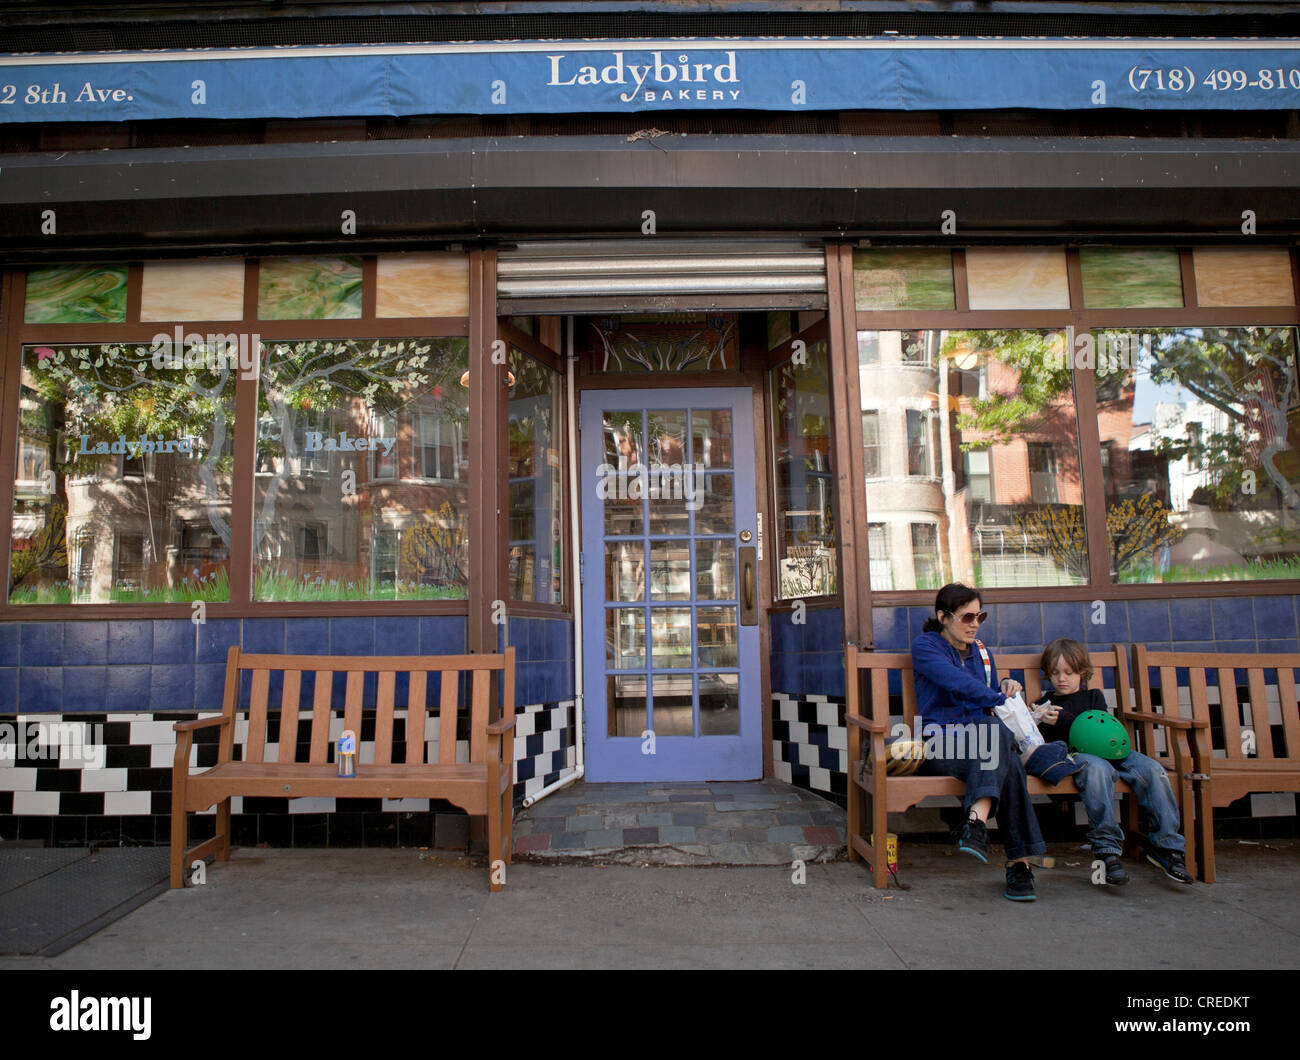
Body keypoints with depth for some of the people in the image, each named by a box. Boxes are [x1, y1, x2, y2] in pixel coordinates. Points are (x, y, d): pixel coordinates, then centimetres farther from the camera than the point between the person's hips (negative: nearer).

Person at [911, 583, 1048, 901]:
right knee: (1007, 762, -33)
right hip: (942, 742, -5)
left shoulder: (980, 652, 23)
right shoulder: (925, 646, 2)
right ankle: (1019, 861, -37)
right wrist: (1002, 699, -23)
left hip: (982, 740, 5)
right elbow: (959, 683, -15)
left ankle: (976, 822, -43)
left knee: (998, 735, -34)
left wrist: (1005, 686, 7)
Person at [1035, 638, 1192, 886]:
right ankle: (1106, 848, -37)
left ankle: (1165, 845, -15)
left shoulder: (1093, 696, 22)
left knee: (1152, 770, -23)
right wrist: (1043, 723, -6)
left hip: (1107, 750, 3)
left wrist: (1064, 719, -8)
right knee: (1098, 769, -38)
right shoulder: (1045, 703, 21)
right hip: (1074, 754, -3)